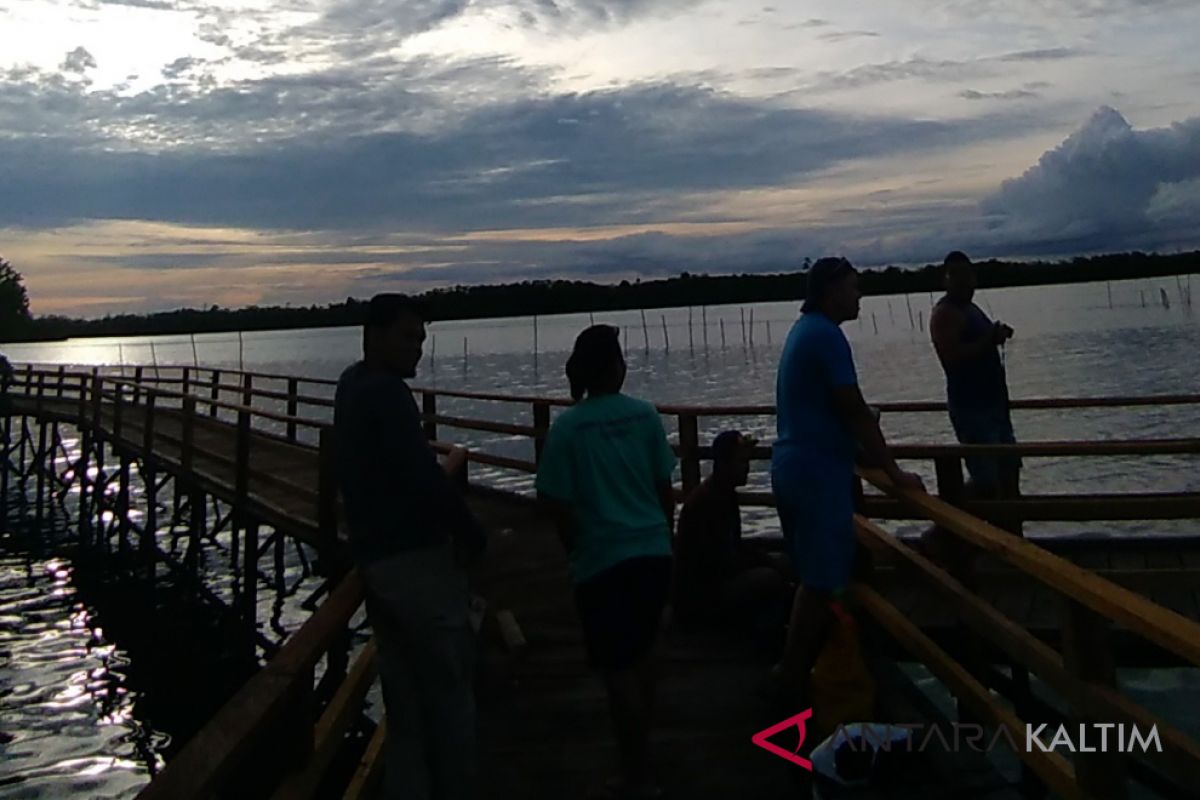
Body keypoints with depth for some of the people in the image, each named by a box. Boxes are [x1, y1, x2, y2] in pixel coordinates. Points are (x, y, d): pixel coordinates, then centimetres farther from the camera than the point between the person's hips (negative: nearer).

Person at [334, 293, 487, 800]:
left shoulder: (352, 386, 14)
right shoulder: (385, 393, -18)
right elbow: (423, 474, -25)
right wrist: (471, 533, -12)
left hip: (374, 556, 9)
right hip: (414, 557, -9)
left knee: (404, 698, 15)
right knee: (451, 688, 2)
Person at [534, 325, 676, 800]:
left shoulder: (567, 427, -9)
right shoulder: (644, 415, -2)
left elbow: (560, 505, -7)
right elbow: (665, 488, 4)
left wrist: (575, 553, 10)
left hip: (602, 559, -4)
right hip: (652, 552, 4)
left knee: (618, 666, 4)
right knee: (641, 654, 20)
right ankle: (641, 755, 35)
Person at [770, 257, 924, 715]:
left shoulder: (804, 331, 16)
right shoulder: (826, 335, -16)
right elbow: (855, 413, -17)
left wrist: (867, 454, 27)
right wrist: (894, 472, -11)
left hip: (793, 466, 10)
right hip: (818, 471, -10)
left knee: (814, 576, 17)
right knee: (822, 580, -2)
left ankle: (796, 671, 25)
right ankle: (794, 678, 6)